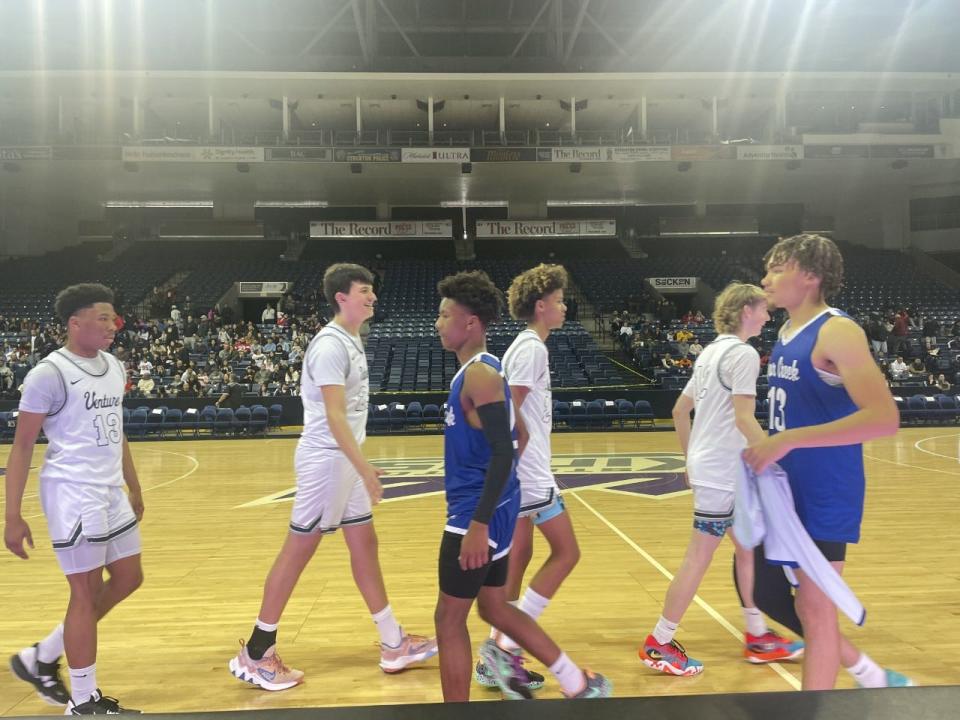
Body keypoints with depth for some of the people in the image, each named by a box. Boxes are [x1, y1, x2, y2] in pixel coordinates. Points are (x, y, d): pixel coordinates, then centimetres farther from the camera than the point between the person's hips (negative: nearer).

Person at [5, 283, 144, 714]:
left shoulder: (115, 367, 10)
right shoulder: (49, 373, -14)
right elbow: (22, 446, -12)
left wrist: (134, 487, 21)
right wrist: (13, 517, -14)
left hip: (111, 491, 8)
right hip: (73, 493, -8)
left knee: (128, 579, 14)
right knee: (87, 593, 0)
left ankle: (41, 659, 28)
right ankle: (84, 702, 16)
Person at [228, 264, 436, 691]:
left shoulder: (351, 340, 11)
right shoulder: (331, 345, -18)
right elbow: (334, 416, -25)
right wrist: (364, 466, -28)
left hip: (346, 461, 10)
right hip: (325, 460, -10)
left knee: (364, 544, 13)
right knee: (298, 550, -1)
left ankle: (394, 644, 23)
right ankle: (255, 654, 13)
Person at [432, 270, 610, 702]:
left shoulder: (480, 374, -18)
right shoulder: (478, 371, 13)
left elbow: (503, 453, -25)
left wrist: (478, 524, -27)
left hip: (479, 512, -10)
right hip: (485, 509, 10)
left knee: (449, 617, 2)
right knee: (494, 606, 20)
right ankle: (578, 683, 28)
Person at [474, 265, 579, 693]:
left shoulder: (526, 345, 16)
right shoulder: (532, 347, -14)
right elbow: (509, 415, -21)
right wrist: (509, 469, -21)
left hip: (523, 473, 10)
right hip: (528, 474, -10)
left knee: (518, 556, 12)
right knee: (565, 552, -1)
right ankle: (505, 647, 0)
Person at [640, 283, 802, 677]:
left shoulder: (712, 351, 14)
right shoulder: (743, 353, -13)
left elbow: (680, 410, 17)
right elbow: (744, 418, -23)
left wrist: (690, 457, 22)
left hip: (706, 465, 10)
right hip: (722, 473, -10)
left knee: (748, 549, 16)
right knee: (699, 556, -2)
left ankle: (758, 636, 26)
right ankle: (659, 645, 7)